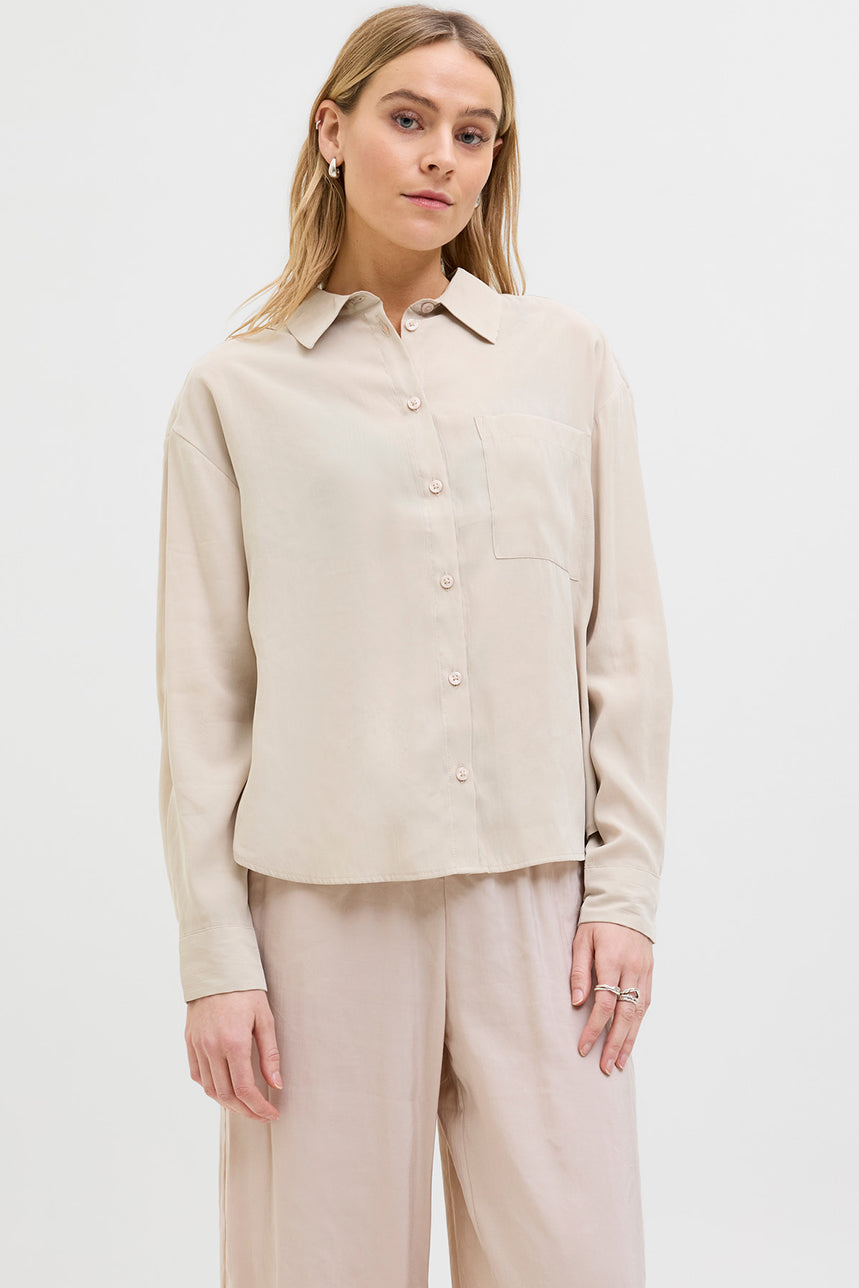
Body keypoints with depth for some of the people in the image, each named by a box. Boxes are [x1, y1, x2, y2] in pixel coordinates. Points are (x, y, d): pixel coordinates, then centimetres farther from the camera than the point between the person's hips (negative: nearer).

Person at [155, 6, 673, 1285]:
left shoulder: (572, 360, 8)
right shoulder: (237, 390, 4)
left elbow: (625, 643, 8)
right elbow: (203, 689, 2)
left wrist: (626, 887, 1)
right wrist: (215, 957, -2)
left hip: (536, 891, 1)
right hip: (323, 895, -1)